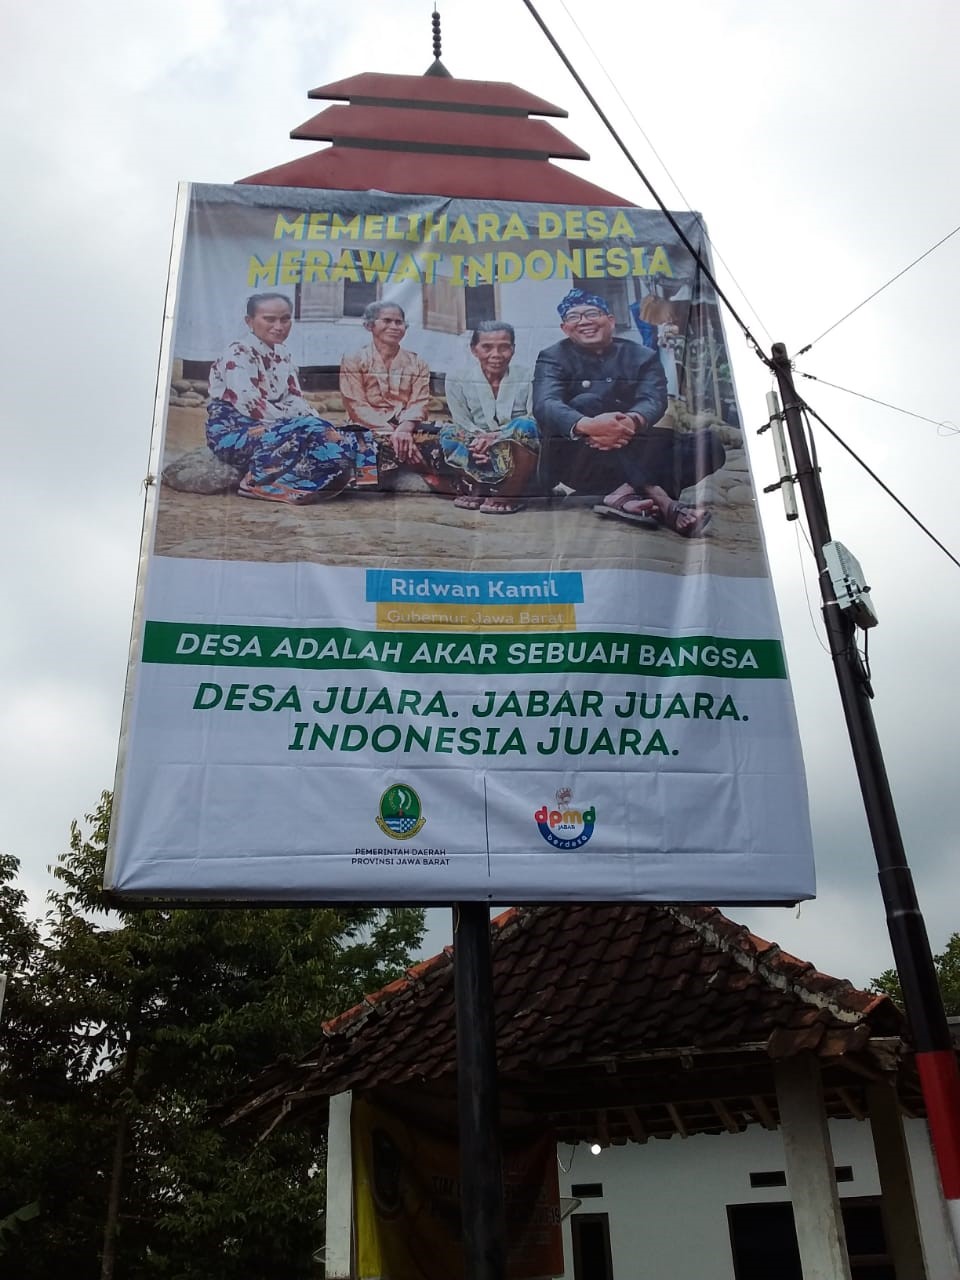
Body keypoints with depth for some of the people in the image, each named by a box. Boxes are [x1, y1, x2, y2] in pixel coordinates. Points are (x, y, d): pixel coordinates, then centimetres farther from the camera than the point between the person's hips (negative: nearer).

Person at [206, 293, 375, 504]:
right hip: (233, 433, -8)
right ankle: (259, 484, -22)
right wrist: (296, 423, -23)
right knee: (308, 432, -30)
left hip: (269, 430, 8)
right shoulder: (237, 355, -11)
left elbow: (295, 400, 10)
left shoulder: (282, 355, 14)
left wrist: (318, 423, -10)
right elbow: (251, 405, -21)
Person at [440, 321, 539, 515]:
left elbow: (536, 421, -14)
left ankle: (510, 494, -19)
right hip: (482, 457, 1)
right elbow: (462, 424, -6)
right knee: (449, 434, -24)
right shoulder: (457, 380, 0)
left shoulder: (527, 378, -4)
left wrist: (496, 437, -29)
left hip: (519, 456, -1)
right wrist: (480, 441, -29)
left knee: (524, 426, -33)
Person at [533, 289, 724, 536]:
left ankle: (627, 494, -36)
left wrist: (631, 422, -36)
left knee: (708, 442, -16)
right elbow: (545, 405, -18)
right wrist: (587, 425, -41)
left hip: (636, 457, 3)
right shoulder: (553, 359, 2)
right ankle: (658, 498, -40)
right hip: (577, 459, -2)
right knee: (586, 402, -30)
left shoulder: (642, 357, 8)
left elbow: (654, 401, -11)